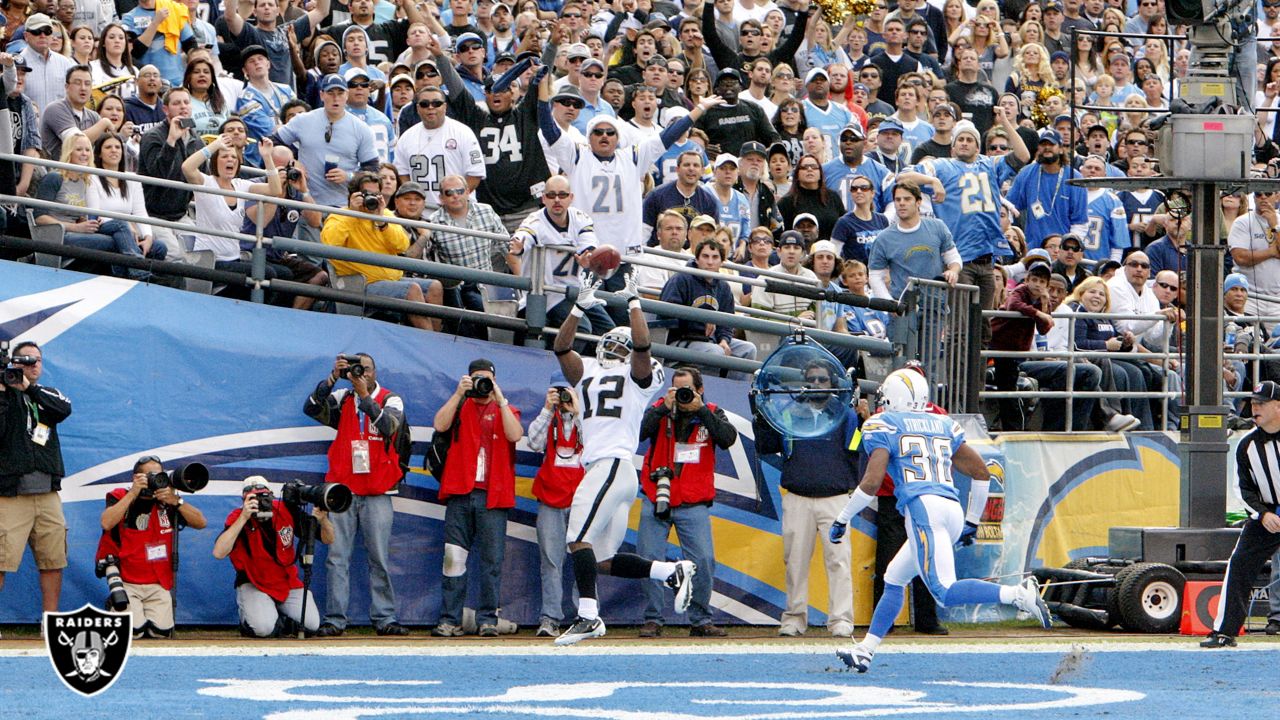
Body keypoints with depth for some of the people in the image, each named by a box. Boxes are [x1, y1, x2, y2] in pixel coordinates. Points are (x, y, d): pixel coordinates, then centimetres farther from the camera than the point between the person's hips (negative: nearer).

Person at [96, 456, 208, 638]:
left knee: (161, 632, -14)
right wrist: (133, 493, -19)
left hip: (158, 585, 3)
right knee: (134, 631, -21)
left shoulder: (167, 502, 6)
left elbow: (200, 523, -4)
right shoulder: (121, 497, -1)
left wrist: (175, 501, -17)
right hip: (126, 583, -3)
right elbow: (107, 523, -21)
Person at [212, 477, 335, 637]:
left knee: (311, 624, -14)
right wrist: (243, 518, -38)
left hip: (287, 582, 4)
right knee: (263, 627, -28)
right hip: (253, 585, -4)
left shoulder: (286, 511, -10)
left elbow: (328, 540, -6)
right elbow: (219, 553, -36)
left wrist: (323, 520, -30)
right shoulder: (238, 518, -18)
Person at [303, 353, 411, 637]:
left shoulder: (390, 400, 6)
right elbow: (311, 409, -5)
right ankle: (334, 619, -4)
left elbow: (389, 426, -14)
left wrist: (365, 396, -21)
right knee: (337, 557, -3)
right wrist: (332, 379, -15)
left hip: (377, 493, -1)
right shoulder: (342, 399, 10)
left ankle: (384, 618, 2)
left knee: (379, 558, -1)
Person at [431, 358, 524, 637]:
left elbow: (514, 435, -6)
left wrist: (500, 399, -7)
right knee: (454, 557, -4)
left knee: (492, 559, -4)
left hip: (492, 496, -1)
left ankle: (488, 618, -1)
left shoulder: (505, 410, 15)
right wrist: (459, 393, -6)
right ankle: (450, 620, -3)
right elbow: (440, 425, -3)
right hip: (459, 493, 1)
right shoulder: (459, 407, 17)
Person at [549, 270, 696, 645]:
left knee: (579, 537, -19)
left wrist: (633, 301, -6)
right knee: (603, 560, 6)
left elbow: (642, 344, -13)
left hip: (614, 464, -8)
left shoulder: (638, 375, 6)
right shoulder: (587, 373, 25)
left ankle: (588, 616, -24)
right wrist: (580, 307, 6)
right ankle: (674, 572, 13)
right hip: (598, 467, 8)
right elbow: (561, 347, 13)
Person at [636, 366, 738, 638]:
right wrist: (664, 408, -17)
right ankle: (652, 620, 5)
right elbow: (638, 433, -11)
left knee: (703, 560, -7)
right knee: (648, 558, -5)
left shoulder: (711, 414, 7)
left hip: (694, 504, 0)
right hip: (656, 500, 0)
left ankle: (700, 621, 4)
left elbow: (728, 438, -12)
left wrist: (701, 410, -15)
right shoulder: (659, 411, 5)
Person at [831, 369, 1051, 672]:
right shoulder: (943, 426, 24)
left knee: (945, 592, -17)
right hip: (953, 511, 7)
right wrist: (972, 522, 33)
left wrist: (842, 519, 7)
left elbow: (872, 482, -5)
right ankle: (865, 650, 20)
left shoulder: (882, 426, 6)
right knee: (894, 580, 20)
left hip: (923, 507, -7)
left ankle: (1018, 594, -32)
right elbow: (982, 473, 24)